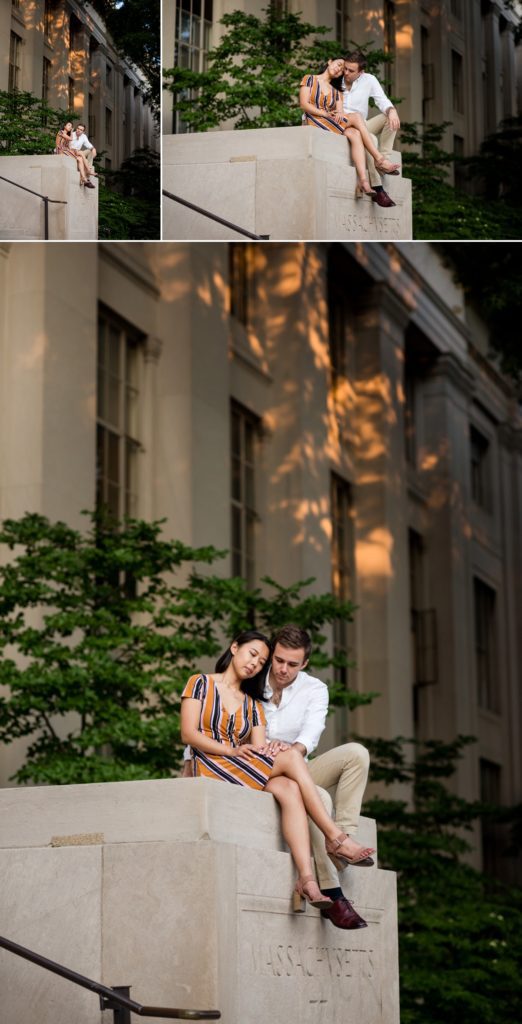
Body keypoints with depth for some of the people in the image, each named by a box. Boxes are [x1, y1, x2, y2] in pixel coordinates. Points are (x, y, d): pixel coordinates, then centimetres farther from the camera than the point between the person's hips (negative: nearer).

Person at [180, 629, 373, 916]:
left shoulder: (253, 705, 25)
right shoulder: (201, 684, 11)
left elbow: (259, 750, 9)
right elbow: (188, 734, -3)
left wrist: (274, 751, -15)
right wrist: (232, 750, -16)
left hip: (249, 775, 5)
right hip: (210, 767, -5)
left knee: (290, 790, -29)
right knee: (291, 757, -22)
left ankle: (306, 878, -45)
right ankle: (335, 838, -23)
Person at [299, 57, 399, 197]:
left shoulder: (336, 91, 27)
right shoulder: (309, 79, 12)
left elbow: (340, 113, 10)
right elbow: (304, 104, -3)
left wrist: (339, 115, -15)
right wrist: (325, 114, -15)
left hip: (334, 125, 5)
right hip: (315, 123, -5)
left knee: (355, 135, -28)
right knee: (356, 117, -22)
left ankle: (363, 181, -46)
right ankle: (379, 159, -22)